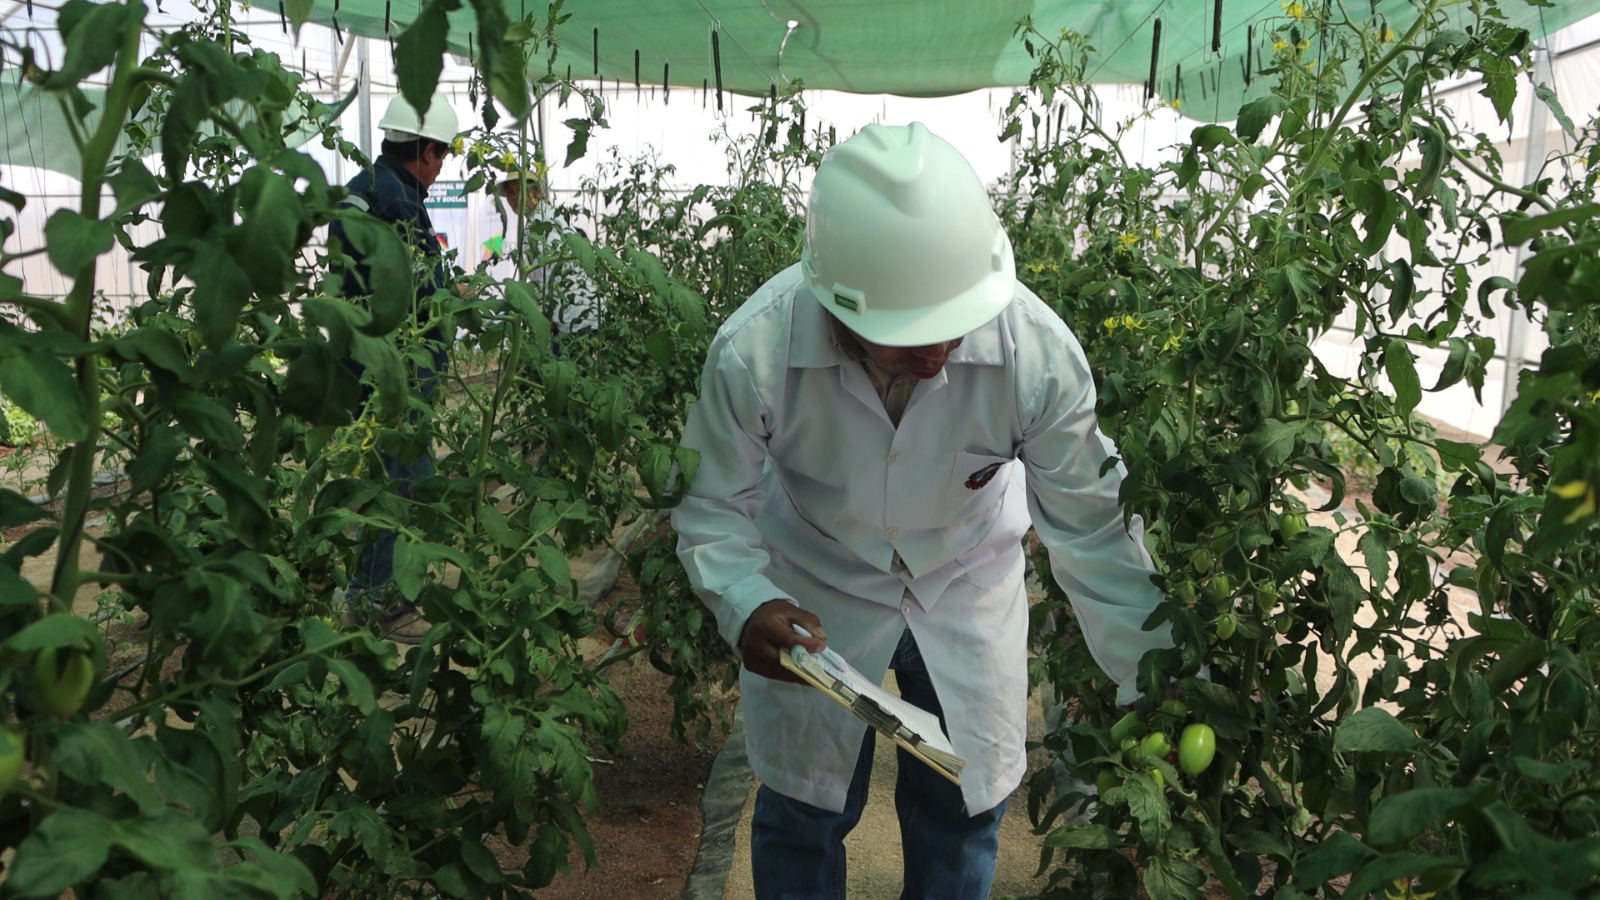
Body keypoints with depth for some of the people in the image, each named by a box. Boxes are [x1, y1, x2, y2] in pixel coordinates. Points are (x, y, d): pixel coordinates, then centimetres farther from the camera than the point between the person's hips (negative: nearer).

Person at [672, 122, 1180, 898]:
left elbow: (1090, 524, -20)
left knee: (964, 806, 15)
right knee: (802, 810, 15)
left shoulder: (1039, 350, -32)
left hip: (967, 585, 1)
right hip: (816, 589, -1)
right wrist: (746, 605, -37)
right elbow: (713, 506, -17)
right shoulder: (751, 353, -33)